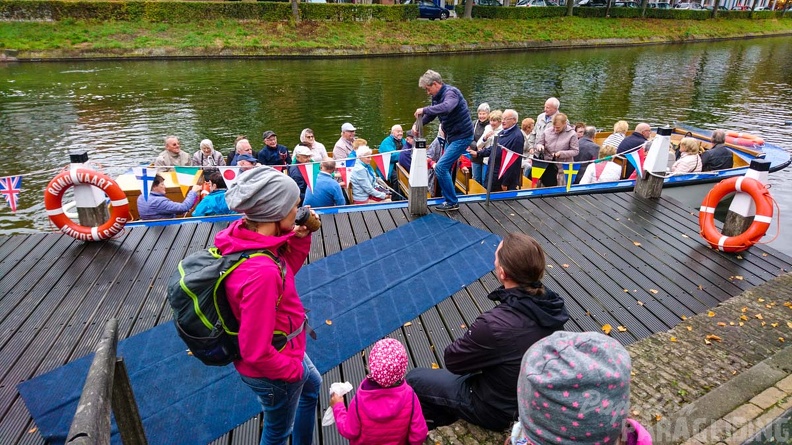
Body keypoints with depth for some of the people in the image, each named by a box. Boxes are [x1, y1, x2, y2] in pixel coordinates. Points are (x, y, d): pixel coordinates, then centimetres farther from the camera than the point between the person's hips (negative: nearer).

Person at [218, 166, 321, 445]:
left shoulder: (245, 235, -13)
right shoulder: (260, 272, -41)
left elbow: (287, 271, 5)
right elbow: (256, 351, -34)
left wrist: (300, 237, -11)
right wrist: (294, 370, -16)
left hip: (279, 349, 9)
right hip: (273, 372, -9)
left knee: (312, 386, 35)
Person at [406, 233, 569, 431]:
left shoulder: (495, 325, -39)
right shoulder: (551, 303, -18)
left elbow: (452, 360, -21)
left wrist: (472, 340, -3)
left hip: (498, 409, -6)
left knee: (414, 378, 7)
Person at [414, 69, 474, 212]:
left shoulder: (451, 92, -21)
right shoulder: (437, 97, 8)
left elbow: (446, 107, -42)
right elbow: (431, 114, 12)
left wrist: (424, 110, -38)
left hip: (461, 136, -10)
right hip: (451, 136, 10)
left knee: (441, 167, -15)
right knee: (445, 168, 14)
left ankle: (452, 203, -5)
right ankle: (450, 200, 26)